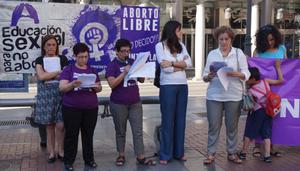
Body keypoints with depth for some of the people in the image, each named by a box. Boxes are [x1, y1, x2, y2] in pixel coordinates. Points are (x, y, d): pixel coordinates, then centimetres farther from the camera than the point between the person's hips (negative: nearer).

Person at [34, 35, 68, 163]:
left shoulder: (62, 59, 6)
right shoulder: (40, 60, 5)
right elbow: (41, 76, -10)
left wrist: (49, 76, -8)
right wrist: (58, 72, -7)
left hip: (60, 93, 0)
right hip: (46, 94, 0)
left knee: (60, 125, -5)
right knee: (49, 125, 4)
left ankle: (60, 151, 12)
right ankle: (51, 152, 15)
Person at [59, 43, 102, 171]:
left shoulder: (92, 71, 11)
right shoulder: (68, 70, -1)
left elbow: (99, 88, 11)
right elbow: (62, 88, -11)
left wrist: (96, 87, -13)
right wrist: (72, 85, -30)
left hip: (91, 108, 3)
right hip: (71, 108, -3)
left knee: (88, 134, 11)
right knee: (71, 135, 4)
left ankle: (89, 159, 23)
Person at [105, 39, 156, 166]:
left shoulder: (133, 62, 7)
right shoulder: (112, 65, -5)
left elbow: (142, 80, 9)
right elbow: (112, 84, -16)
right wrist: (124, 73, -24)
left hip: (135, 102, 3)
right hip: (118, 104, -3)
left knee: (138, 131, 2)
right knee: (120, 131, 10)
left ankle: (140, 157, 6)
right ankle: (121, 155, 23)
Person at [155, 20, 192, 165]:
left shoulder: (181, 45, 12)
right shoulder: (160, 46, -3)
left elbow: (189, 63, -1)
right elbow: (165, 67, -13)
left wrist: (172, 63, -13)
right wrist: (181, 65, -3)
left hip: (183, 86, 5)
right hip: (168, 86, -5)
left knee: (180, 120, 9)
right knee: (168, 120, 0)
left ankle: (179, 152, 20)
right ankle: (165, 155, 10)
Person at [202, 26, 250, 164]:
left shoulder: (238, 53, 5)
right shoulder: (212, 54, 9)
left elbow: (246, 74, -3)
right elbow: (205, 76, 7)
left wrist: (233, 73, -22)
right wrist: (209, 76, -16)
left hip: (233, 96, -1)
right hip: (214, 96, 1)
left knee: (232, 126, 7)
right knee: (213, 125, 2)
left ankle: (231, 153, 19)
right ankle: (211, 154, 11)